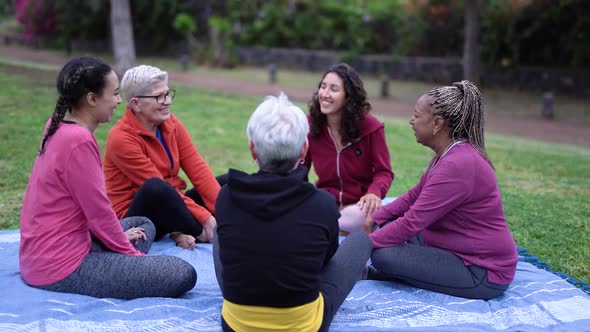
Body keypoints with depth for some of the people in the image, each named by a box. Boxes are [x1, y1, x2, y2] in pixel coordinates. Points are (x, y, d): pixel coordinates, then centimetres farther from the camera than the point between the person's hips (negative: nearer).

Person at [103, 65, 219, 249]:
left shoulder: (171, 124, 1)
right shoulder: (120, 138, -19)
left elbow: (197, 169, -6)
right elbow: (158, 186, -23)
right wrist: (204, 218, -25)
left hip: (170, 207, 8)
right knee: (154, 188, -38)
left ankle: (180, 231, -17)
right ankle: (206, 235, -16)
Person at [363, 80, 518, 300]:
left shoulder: (457, 165, -26)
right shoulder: (450, 154, 6)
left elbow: (413, 222, -25)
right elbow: (415, 196, 15)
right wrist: (374, 219, 8)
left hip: (483, 274, -10)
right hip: (462, 252, 10)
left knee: (382, 254, -23)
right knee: (392, 221, 12)